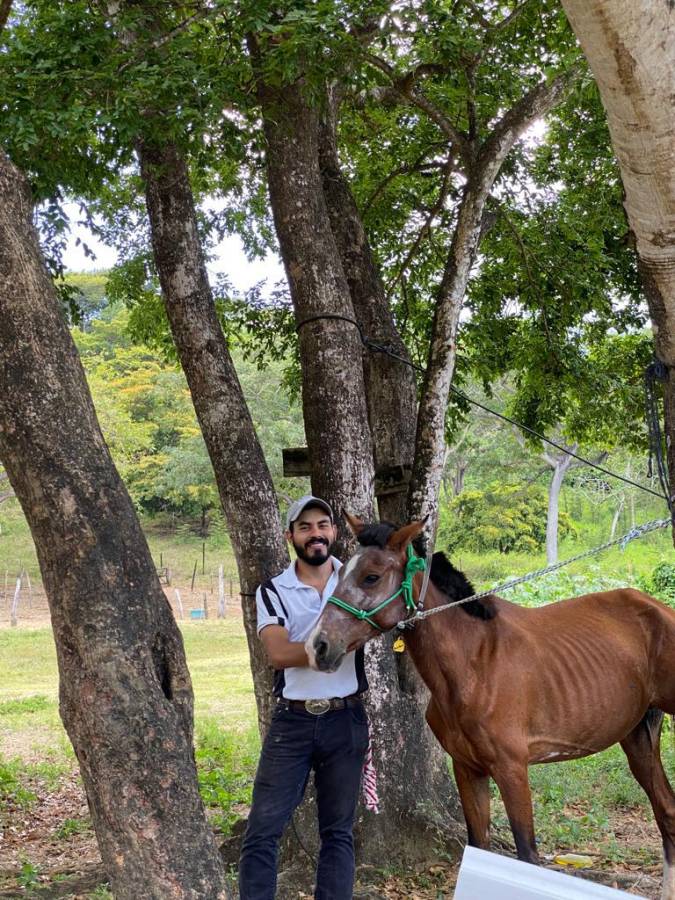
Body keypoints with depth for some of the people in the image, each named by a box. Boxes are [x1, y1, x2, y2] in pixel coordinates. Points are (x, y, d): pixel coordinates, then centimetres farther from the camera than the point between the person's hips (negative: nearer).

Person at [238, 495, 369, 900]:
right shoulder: (273, 591, -1)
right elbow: (280, 653, -15)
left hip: (346, 721, 1)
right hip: (292, 722, -1)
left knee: (338, 832, 9)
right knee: (262, 832, -1)